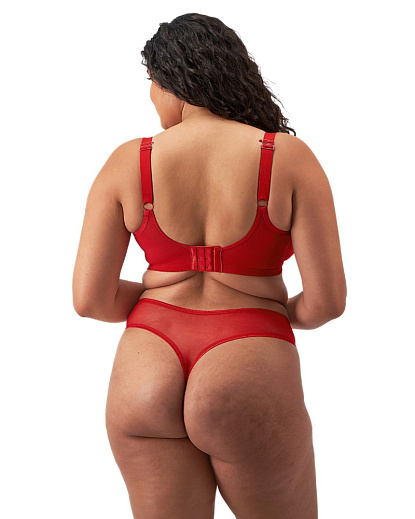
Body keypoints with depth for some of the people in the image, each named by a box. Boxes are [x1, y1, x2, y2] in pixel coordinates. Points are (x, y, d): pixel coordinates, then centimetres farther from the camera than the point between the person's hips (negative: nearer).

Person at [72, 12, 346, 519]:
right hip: (249, 384, -1)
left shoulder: (126, 163, 0)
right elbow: (327, 300, -8)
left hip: (145, 383, 2)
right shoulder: (289, 159, -5)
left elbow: (90, 299, -2)